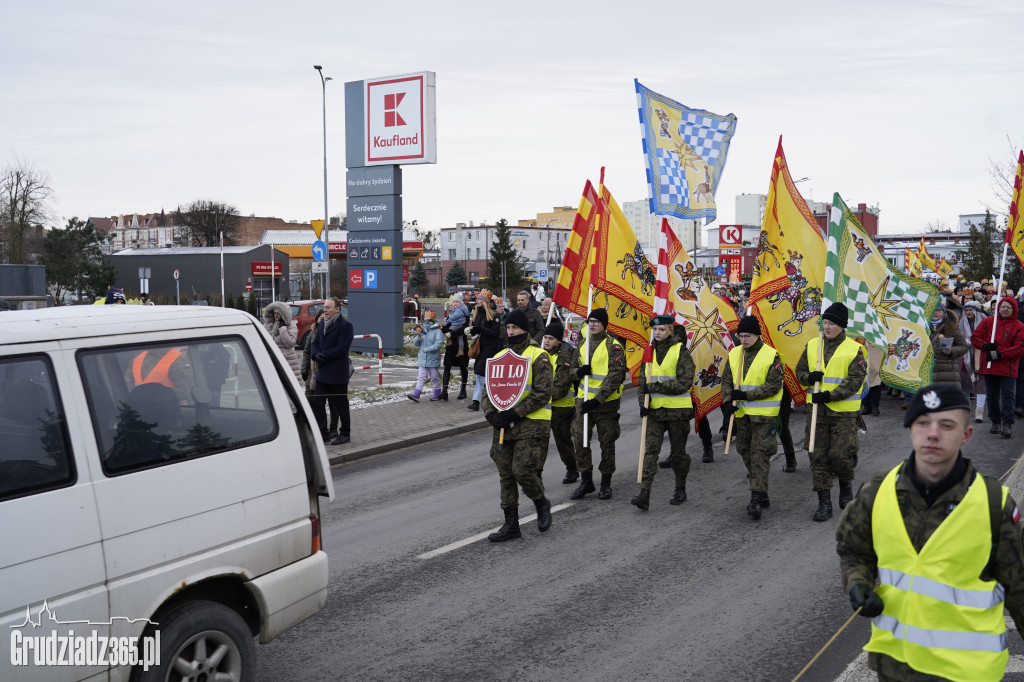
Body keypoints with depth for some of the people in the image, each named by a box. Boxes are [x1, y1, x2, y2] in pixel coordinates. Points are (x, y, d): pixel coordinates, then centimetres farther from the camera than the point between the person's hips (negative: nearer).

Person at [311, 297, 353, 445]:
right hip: (323, 372, 7)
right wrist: (316, 355, -7)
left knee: (340, 405, 3)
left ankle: (345, 434, 16)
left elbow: (342, 349, -17)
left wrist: (323, 355, -16)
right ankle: (321, 433, 13)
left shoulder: (345, 325, -11)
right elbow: (315, 343, 14)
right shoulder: (322, 325, 14)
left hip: (338, 373, -7)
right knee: (317, 402, 5)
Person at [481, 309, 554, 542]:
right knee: (506, 475, 7)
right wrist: (490, 414, -5)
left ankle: (542, 503, 17)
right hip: (504, 426, 6)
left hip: (531, 425, -6)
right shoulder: (500, 357, 14)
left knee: (523, 471, -13)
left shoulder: (538, 356, -6)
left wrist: (514, 413, -19)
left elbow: (542, 393, -14)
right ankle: (511, 524, 15)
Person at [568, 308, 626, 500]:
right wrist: (579, 371, -9)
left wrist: (597, 399, -21)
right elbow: (572, 370, 17)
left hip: (606, 402, -5)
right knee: (579, 440, 1)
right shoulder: (582, 345, 11)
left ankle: (606, 483, 17)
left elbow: (615, 376, -14)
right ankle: (586, 481, 14)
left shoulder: (613, 347, -8)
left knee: (607, 443, 4)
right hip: (583, 400, 5)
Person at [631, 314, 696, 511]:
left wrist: (654, 386, -20)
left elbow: (684, 382, -16)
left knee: (678, 452, 9)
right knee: (650, 449, -8)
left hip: (677, 409, -4)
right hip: (654, 410, 4)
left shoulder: (681, 351, -7)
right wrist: (643, 401, -3)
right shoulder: (650, 352, 10)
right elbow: (643, 380, 15)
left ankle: (680, 490, 27)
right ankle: (644, 494, -15)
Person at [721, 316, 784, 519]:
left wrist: (745, 395, -20)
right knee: (746, 454, 14)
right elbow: (726, 380, 11)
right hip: (741, 414, 6)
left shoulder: (771, 356, -11)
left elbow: (774, 386, -15)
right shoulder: (734, 354, 6)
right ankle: (763, 494, 32)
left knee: (760, 455, -10)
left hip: (764, 415, -6)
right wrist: (728, 401, -7)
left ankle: (757, 499, -12)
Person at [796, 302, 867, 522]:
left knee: (840, 454, -6)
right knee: (818, 457, 2)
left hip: (843, 412, -4)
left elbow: (855, 382, -11)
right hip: (817, 411, 4)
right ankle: (824, 502, 10)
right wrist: (809, 377, -9)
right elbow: (800, 371, 15)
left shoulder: (854, 350, -5)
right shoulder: (812, 346, 8)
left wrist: (830, 395, -20)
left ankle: (846, 486, 25)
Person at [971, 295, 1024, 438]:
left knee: (1007, 394, -8)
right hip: (989, 367, 3)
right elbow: (975, 337, 10)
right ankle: (996, 422, 22)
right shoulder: (987, 322, 7)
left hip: (1008, 368, -3)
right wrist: (984, 346, -11)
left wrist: (999, 354, -17)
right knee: (992, 396, 10)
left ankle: (1007, 424, -7)